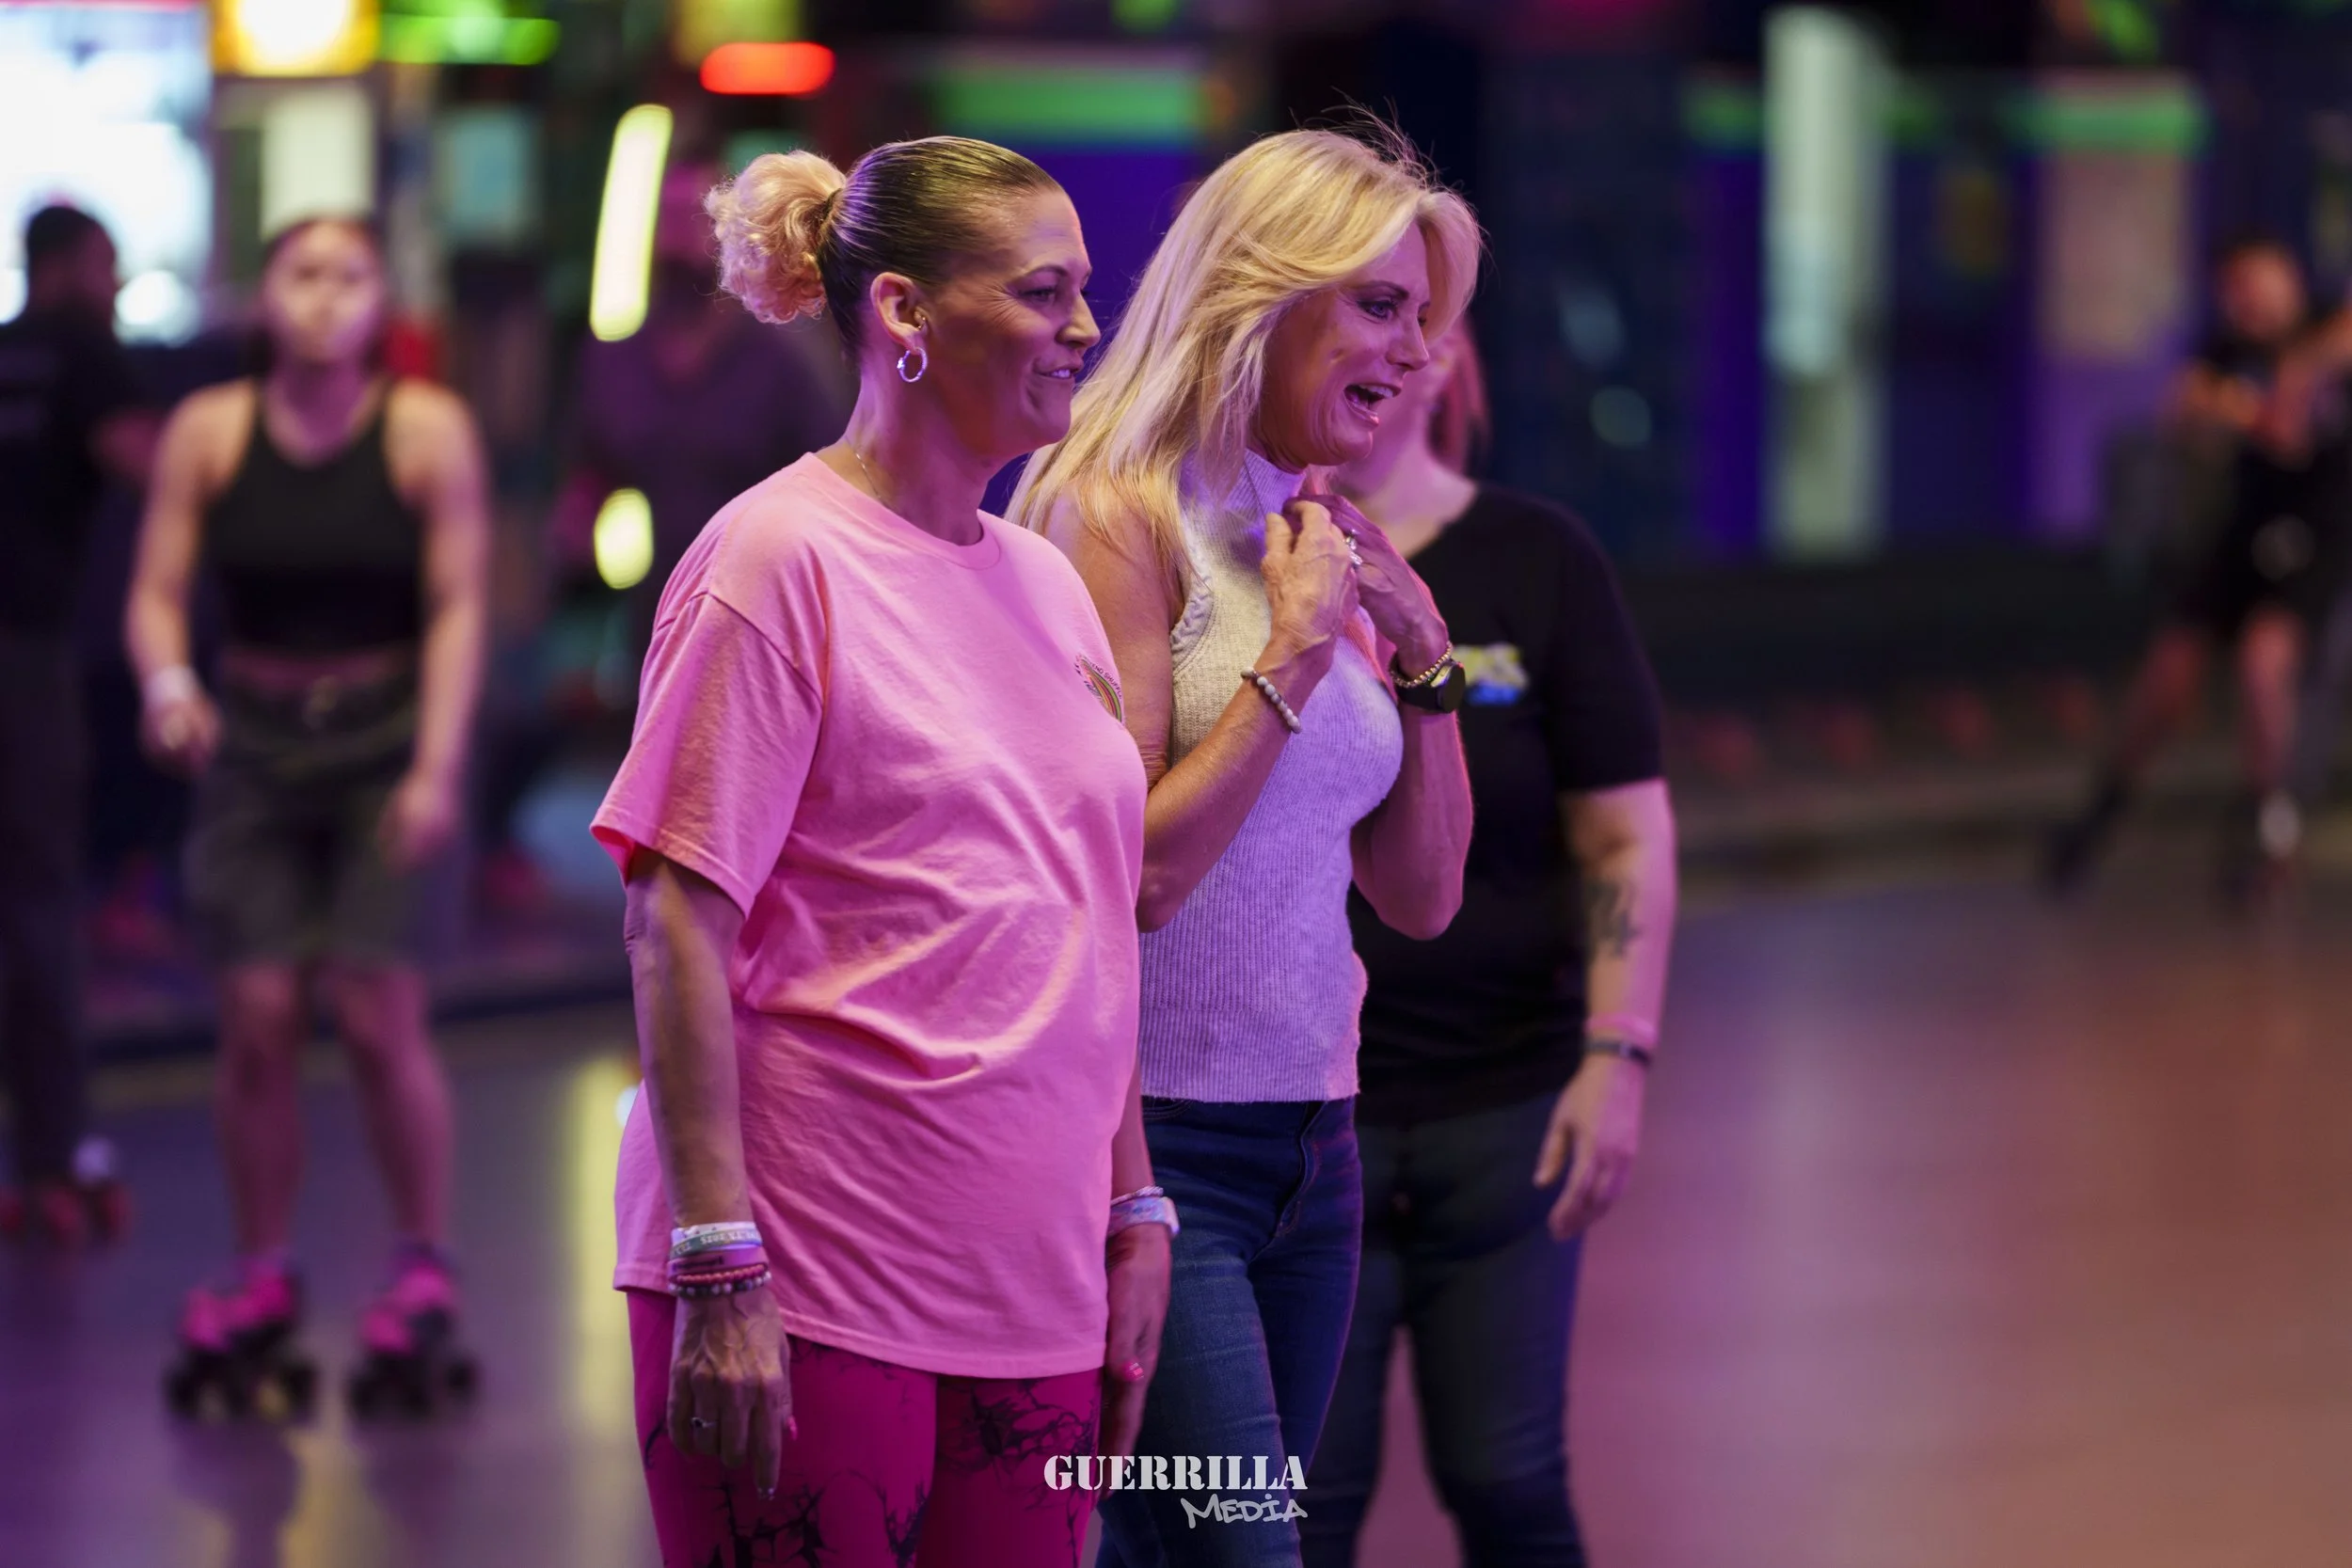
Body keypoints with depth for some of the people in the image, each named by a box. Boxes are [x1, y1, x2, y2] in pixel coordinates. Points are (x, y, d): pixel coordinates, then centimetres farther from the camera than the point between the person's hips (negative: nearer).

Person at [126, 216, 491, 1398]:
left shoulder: (427, 432, -6)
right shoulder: (208, 432, -1)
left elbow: (458, 610, -8)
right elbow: (156, 591, 1)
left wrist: (436, 770, -15)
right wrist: (167, 682, -20)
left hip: (387, 739, -2)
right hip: (254, 740, 2)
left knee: (377, 1013, -9)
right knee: (257, 1014, -4)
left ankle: (424, 1263, 9)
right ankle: (262, 1272, 10)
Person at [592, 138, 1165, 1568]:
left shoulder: (1047, 583, 13)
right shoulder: (783, 558, -8)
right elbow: (677, 926, -12)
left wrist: (1135, 1216, 14)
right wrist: (720, 1272, -18)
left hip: (1031, 1287, 6)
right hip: (814, 1287, -6)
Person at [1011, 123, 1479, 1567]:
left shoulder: (1323, 544, 13)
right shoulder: (1118, 518, -9)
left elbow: (1423, 895, 16)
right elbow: (1134, 875, -16)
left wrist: (1421, 649, 5)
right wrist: (1294, 656, -14)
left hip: (1307, 1146, 7)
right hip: (1147, 1135, -7)